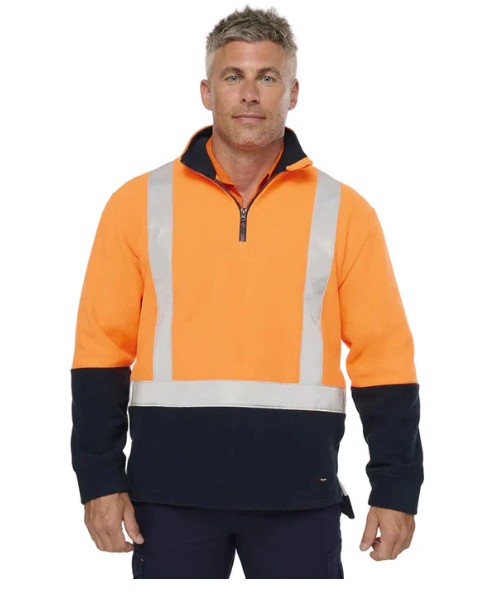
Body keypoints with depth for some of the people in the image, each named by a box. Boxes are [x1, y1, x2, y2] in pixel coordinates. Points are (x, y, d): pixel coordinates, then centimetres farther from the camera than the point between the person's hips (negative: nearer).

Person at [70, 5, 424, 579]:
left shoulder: (344, 212, 4)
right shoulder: (139, 204, 4)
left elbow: (383, 360, 3)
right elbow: (102, 352, 4)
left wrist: (395, 490, 0)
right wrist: (100, 480, -1)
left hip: (299, 490, 0)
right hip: (172, 488, 0)